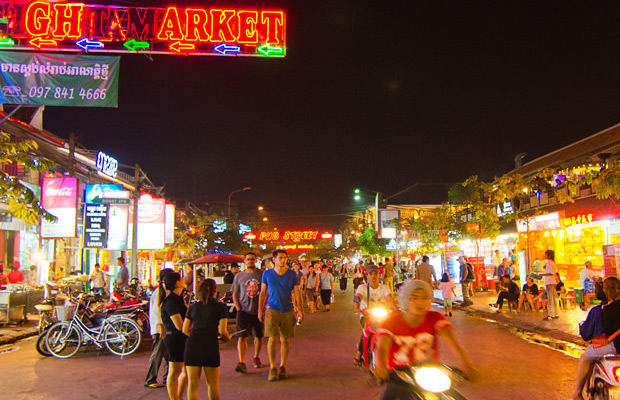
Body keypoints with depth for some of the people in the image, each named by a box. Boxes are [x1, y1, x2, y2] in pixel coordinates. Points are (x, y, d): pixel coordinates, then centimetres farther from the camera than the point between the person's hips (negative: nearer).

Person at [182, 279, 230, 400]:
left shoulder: (193, 307, 10)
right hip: (211, 346, -3)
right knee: (213, 385, 13)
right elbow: (222, 332, -6)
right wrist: (227, 338, 14)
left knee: (192, 384, 8)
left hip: (192, 346, 3)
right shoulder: (221, 306, -1)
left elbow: (185, 330, 10)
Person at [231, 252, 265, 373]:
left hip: (259, 310, 1)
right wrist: (238, 308, -2)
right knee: (242, 336, -9)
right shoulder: (239, 276, 6)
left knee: (258, 336, 11)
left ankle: (256, 358, 29)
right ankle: (241, 363, -9)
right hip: (244, 310, -1)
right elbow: (235, 294, 10)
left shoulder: (262, 274, 3)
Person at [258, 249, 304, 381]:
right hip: (272, 309, -1)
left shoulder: (292, 274, 2)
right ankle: (272, 368, 0)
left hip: (287, 311, 1)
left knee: (285, 340, 5)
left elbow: (297, 292, 4)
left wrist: (300, 309, -4)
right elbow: (263, 293, 10)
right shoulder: (267, 274, 4)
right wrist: (260, 310, 7)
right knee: (272, 338, -11)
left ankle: (282, 367, 19)